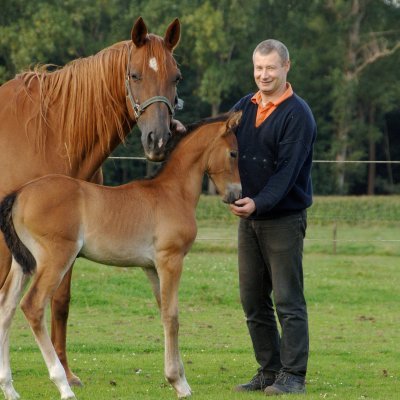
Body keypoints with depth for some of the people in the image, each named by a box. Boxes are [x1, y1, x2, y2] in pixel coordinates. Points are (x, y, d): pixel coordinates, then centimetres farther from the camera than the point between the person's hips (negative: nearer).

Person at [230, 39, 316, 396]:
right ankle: (269, 371, 19)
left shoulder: (298, 115, -12)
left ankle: (293, 376, -3)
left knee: (288, 300, -6)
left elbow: (287, 170, -19)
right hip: (248, 218, 7)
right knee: (253, 300, 10)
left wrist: (259, 203, -31)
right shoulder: (245, 107, 9)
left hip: (284, 219, -7)